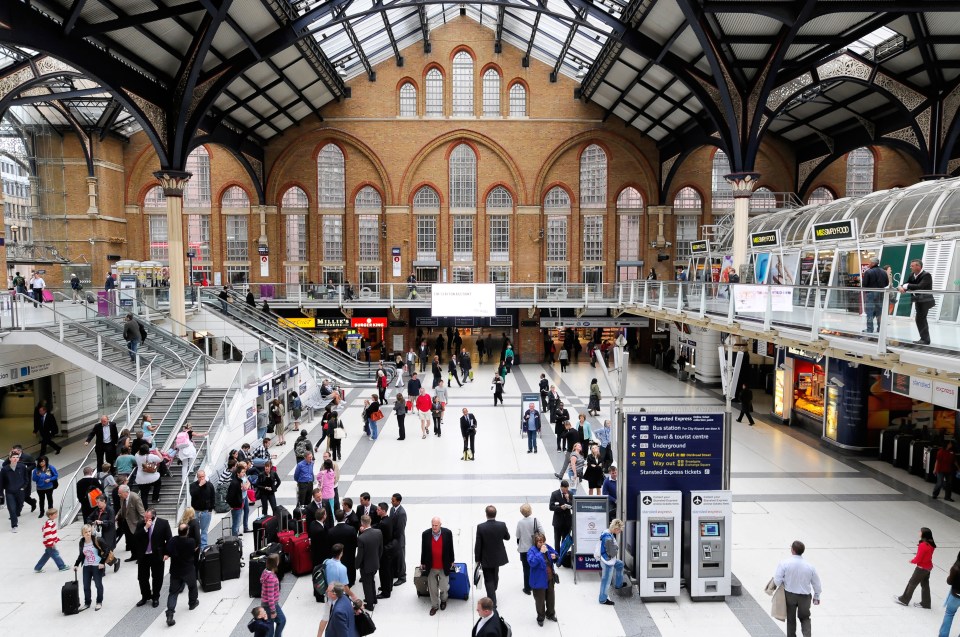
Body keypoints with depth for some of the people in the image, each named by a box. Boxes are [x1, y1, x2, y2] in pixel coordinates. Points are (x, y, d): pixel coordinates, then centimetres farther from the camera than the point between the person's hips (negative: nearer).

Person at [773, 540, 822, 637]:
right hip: (805, 596, 1)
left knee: (791, 618, 17)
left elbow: (777, 581, -19)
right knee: (805, 618, 21)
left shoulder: (784, 563, -18)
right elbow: (816, 583, 2)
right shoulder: (810, 566, -11)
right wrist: (816, 596, 19)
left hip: (789, 595, -1)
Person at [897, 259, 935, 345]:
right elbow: (906, 284, 1)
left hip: (925, 301, -8)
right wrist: (901, 287, -21)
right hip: (918, 300, 9)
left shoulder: (926, 275, -17)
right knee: (922, 320, 16)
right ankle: (924, 339, 27)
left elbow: (920, 286, -30)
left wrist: (906, 286, -25)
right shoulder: (912, 275, 6)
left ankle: (925, 339, -1)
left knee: (920, 319, -10)